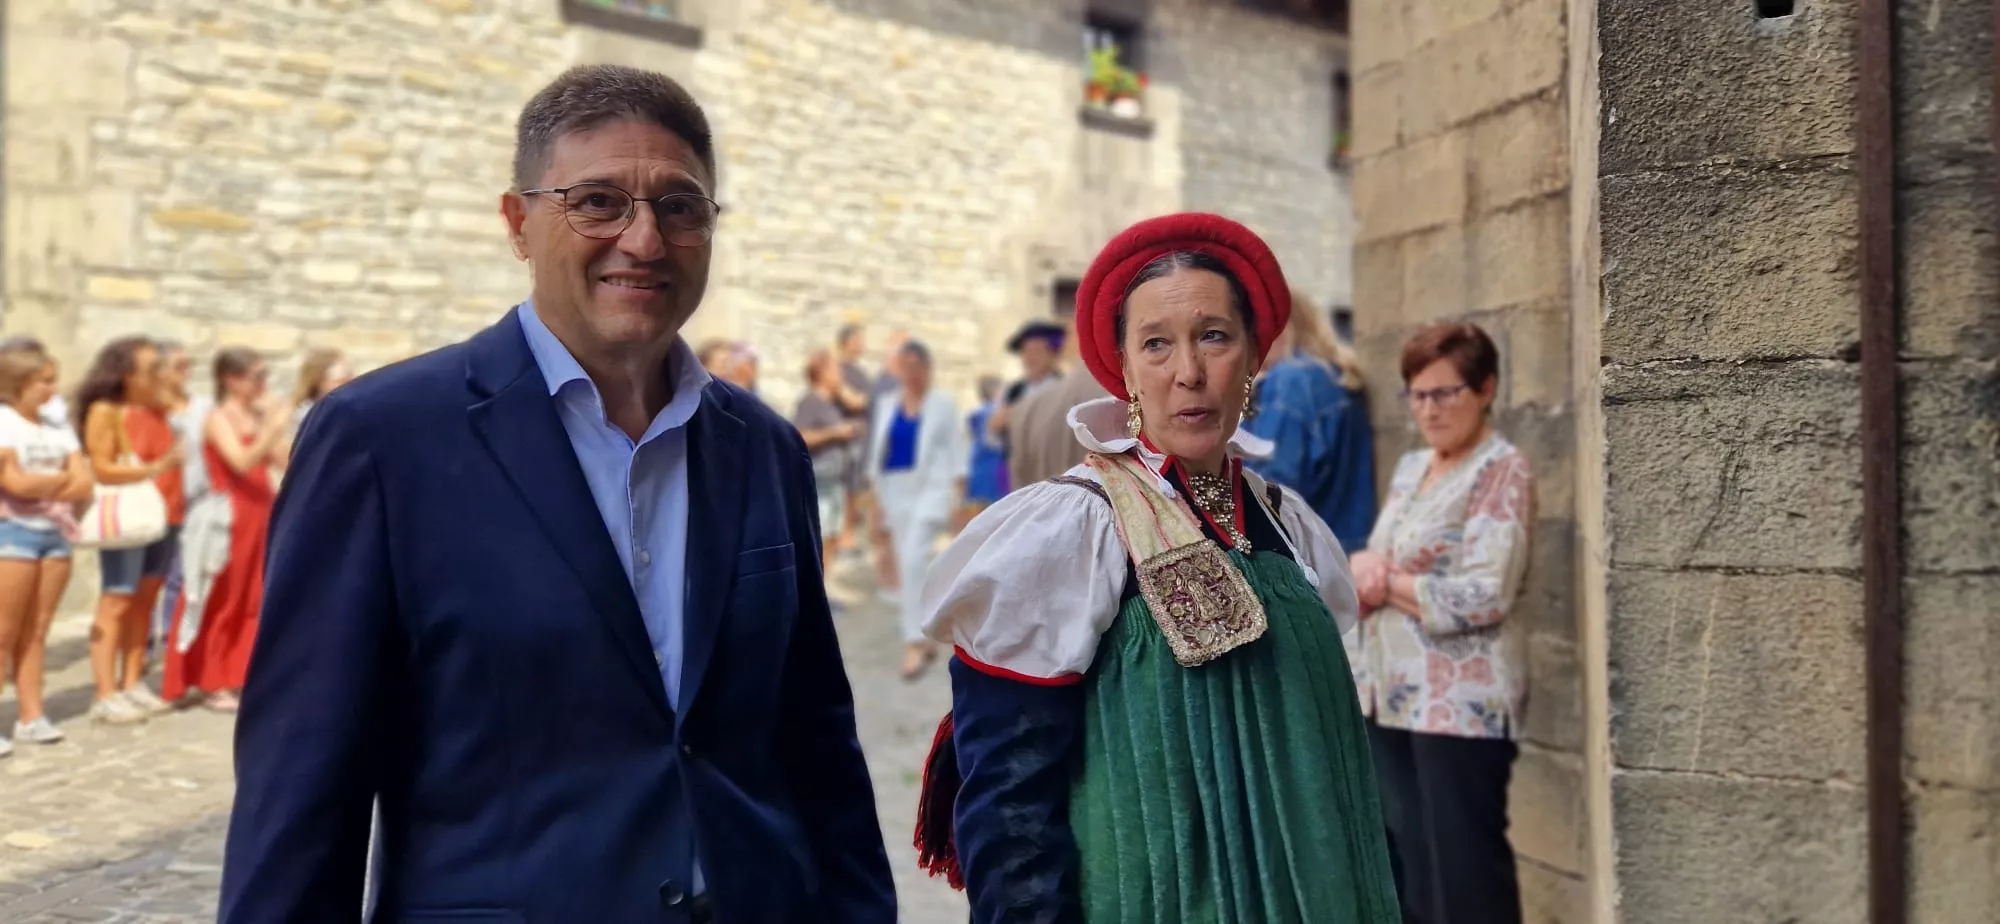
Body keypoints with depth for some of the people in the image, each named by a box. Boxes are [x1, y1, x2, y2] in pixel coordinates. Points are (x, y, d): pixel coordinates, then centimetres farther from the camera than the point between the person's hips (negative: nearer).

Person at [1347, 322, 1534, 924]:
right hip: (1391, 695, 8)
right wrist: (1364, 570, -5)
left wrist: (1384, 581, -8)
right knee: (1404, 860, 12)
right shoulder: (1410, 469, 15)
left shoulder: (1503, 473, -9)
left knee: (1463, 864, -3)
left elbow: (1482, 599, -17)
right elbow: (1373, 572, 19)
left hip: (1461, 700, -8)